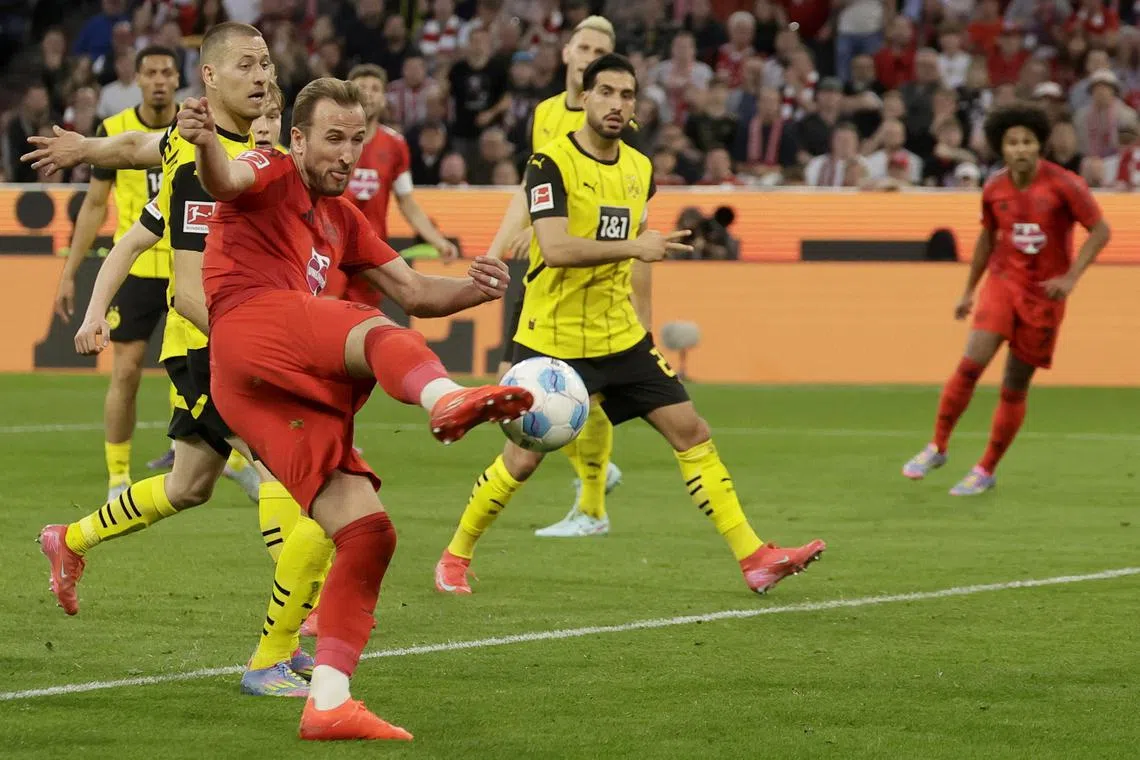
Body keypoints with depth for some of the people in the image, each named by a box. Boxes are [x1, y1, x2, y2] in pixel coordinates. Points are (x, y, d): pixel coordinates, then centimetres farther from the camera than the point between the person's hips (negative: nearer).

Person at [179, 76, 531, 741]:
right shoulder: (271, 175, 9)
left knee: (368, 530, -6)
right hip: (251, 328, -8)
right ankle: (447, 398, -72)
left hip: (295, 393, 8)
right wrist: (205, 141, -42)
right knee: (377, 333, -36)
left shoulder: (342, 219, 33)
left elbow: (415, 293, 31)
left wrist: (475, 289, 8)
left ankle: (329, 700, -10)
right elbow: (226, 180, -16)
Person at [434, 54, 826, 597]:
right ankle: (455, 557, 19)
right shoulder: (551, 163, -14)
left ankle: (753, 558, 2)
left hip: (621, 337, 6)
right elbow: (556, 248, -27)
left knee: (691, 431, -1)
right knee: (523, 459, -2)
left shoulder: (639, 168, 7)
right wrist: (634, 247, -30)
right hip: (552, 341, -6)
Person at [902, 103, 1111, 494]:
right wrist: (968, 291, 20)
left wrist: (1070, 277, -20)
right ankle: (937, 447, -3)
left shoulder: (1064, 184, -14)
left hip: (1044, 294, -2)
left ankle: (986, 470, 17)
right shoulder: (994, 190, -2)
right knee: (971, 363, -17)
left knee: (1015, 387, 3)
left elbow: (1100, 231, -10)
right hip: (1003, 282, 2)